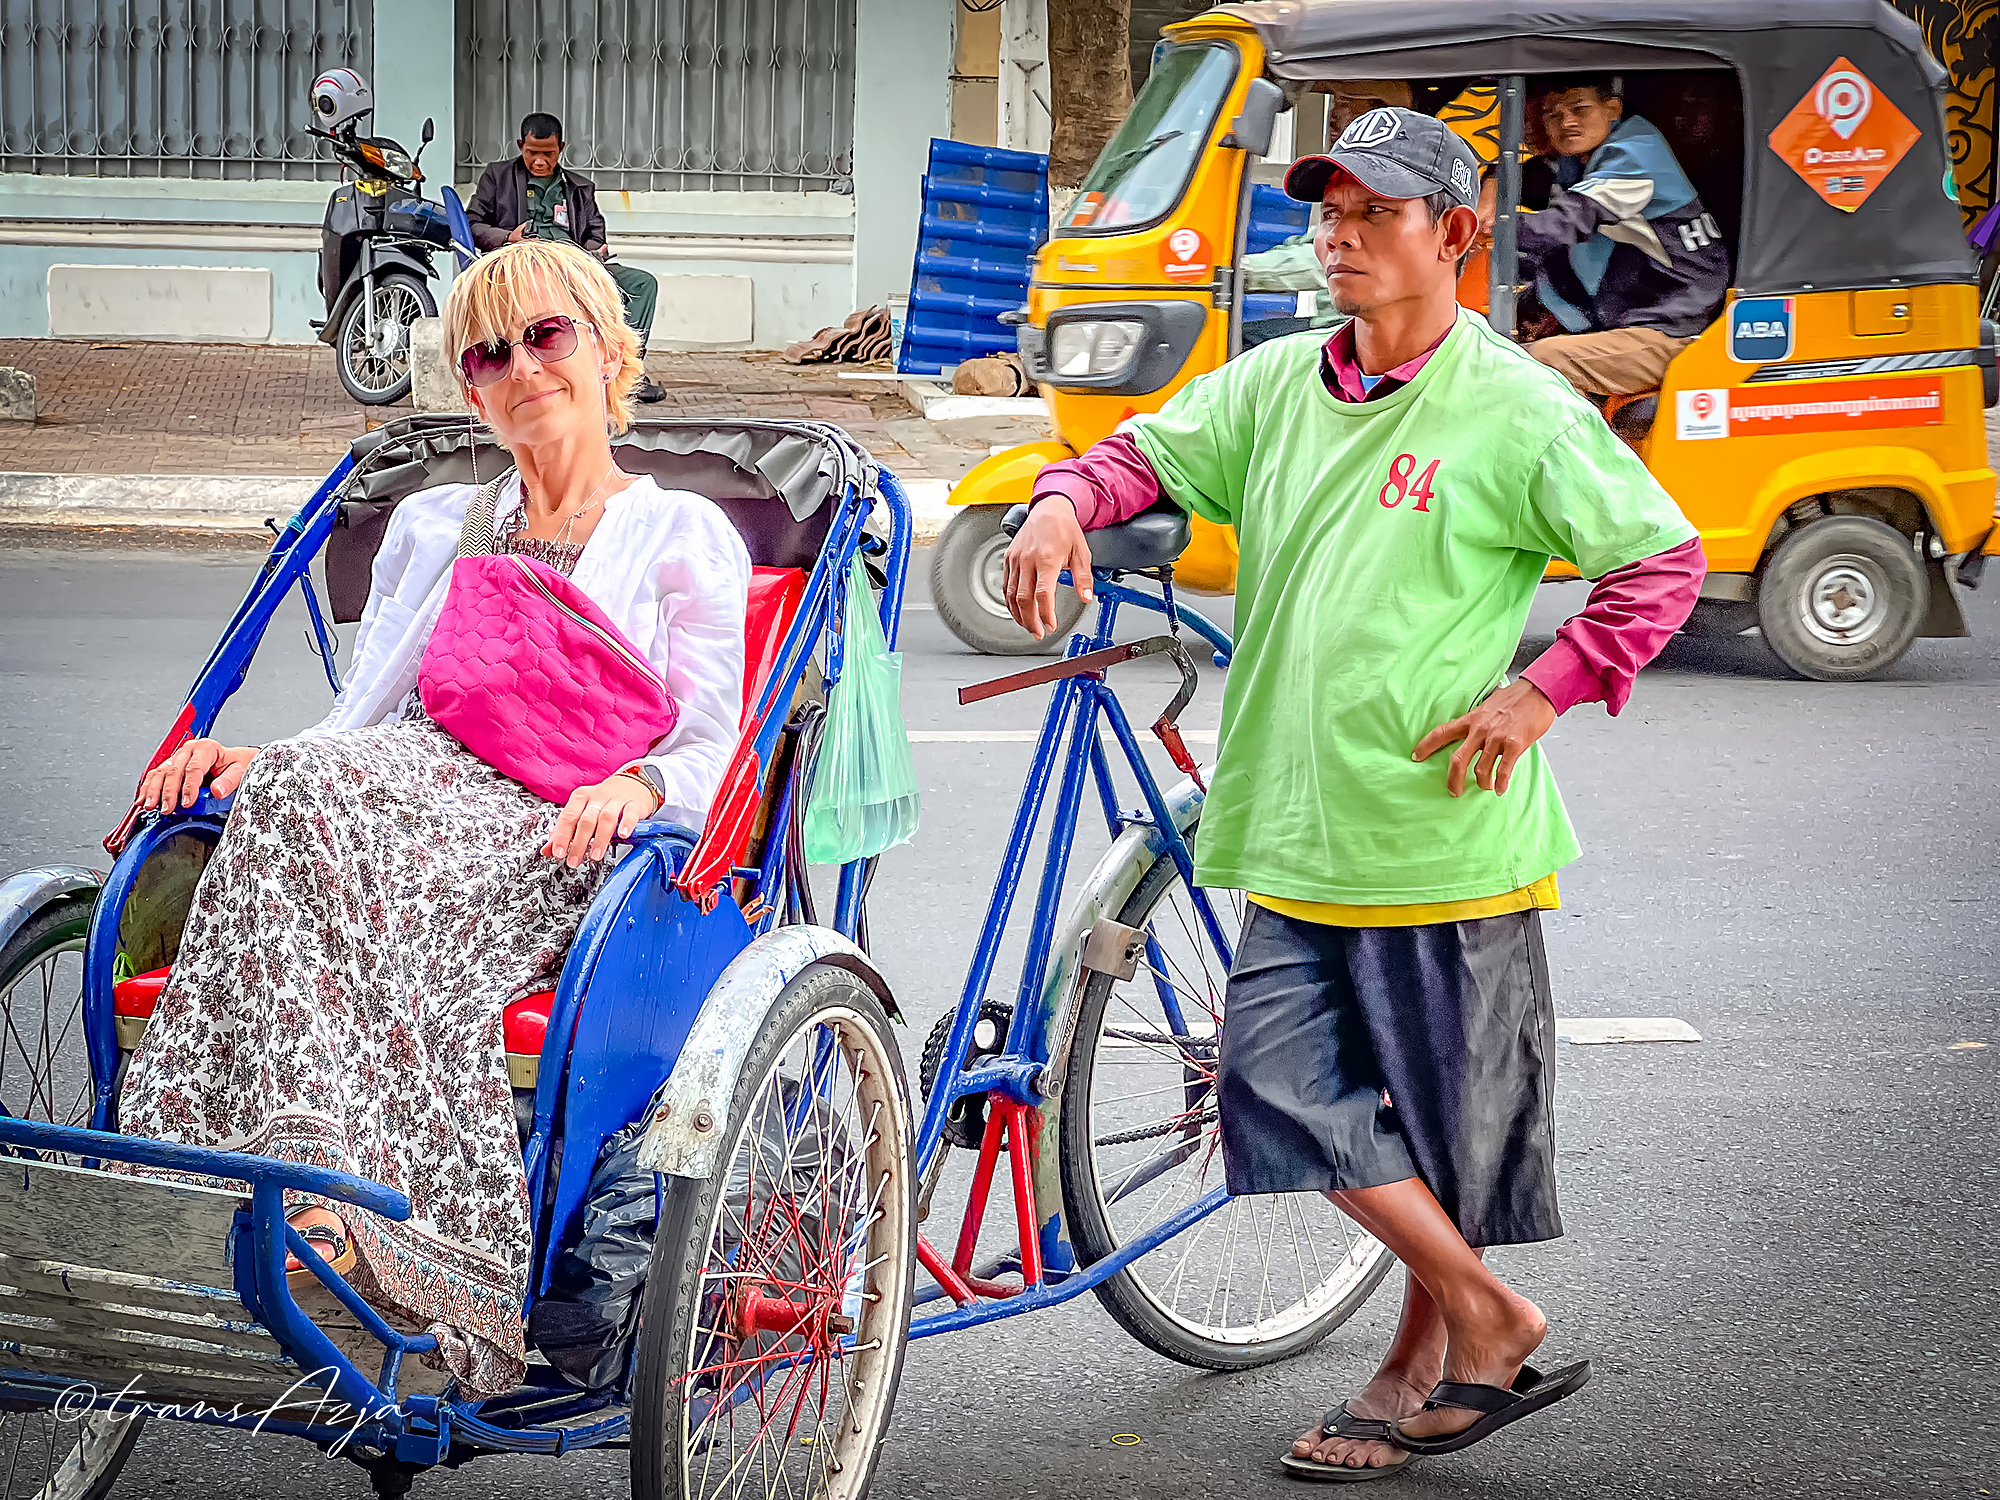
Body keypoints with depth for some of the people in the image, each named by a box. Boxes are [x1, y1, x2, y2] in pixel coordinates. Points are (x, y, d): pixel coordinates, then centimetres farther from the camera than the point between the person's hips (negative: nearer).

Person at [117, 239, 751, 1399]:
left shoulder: (682, 534, 19)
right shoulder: (431, 527, 33)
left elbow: (710, 747, 7)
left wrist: (635, 785, -18)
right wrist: (252, 758, 1)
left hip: (563, 841, -4)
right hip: (412, 798, 4)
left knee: (315, 799, -36)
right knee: (305, 779, -35)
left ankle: (321, 1180, -51)